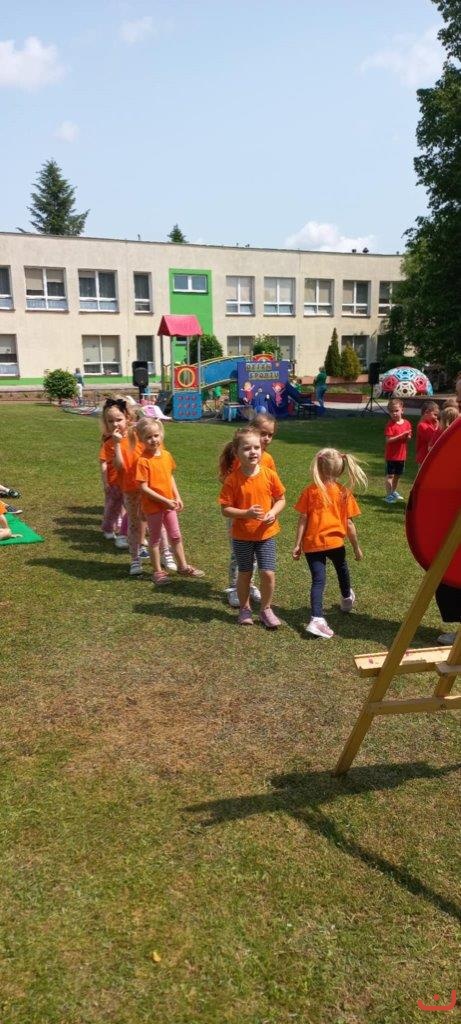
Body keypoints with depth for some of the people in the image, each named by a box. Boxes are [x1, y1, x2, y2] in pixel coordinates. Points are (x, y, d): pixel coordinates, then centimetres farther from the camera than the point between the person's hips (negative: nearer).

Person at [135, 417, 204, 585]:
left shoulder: (166, 455, 0)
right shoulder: (143, 461, -20)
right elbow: (143, 487, -20)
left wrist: (177, 497, 2)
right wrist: (165, 500, -21)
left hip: (169, 504, 6)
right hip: (153, 506, -6)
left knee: (176, 536, 16)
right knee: (155, 538, 10)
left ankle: (183, 566, 32)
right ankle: (157, 571, 23)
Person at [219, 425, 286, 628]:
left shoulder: (269, 475, -8)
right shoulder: (232, 479, -14)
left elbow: (281, 499, 3)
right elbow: (225, 509, -13)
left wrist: (274, 512, -17)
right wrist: (246, 513, -28)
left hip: (266, 533, 1)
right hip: (241, 535, -1)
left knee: (268, 573, -1)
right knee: (244, 573, 13)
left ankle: (266, 609, 21)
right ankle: (244, 608, 34)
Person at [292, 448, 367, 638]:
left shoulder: (309, 491, -5)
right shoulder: (344, 493, -4)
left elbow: (303, 520, -5)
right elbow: (349, 524, -2)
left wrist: (297, 544, 1)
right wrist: (356, 547, 10)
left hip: (312, 544, -1)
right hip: (335, 542, 1)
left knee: (318, 579, 0)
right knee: (342, 568, 28)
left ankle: (316, 619, -17)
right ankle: (346, 599, 55)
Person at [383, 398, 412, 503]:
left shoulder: (407, 423, 3)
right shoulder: (390, 425, -14)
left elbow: (408, 438, 10)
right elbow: (388, 440, -21)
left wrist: (408, 437, -13)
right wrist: (401, 435, -26)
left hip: (402, 454, 6)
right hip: (391, 455, -6)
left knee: (398, 475, 18)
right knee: (390, 475, -1)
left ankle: (393, 491, 35)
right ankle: (388, 495, 4)